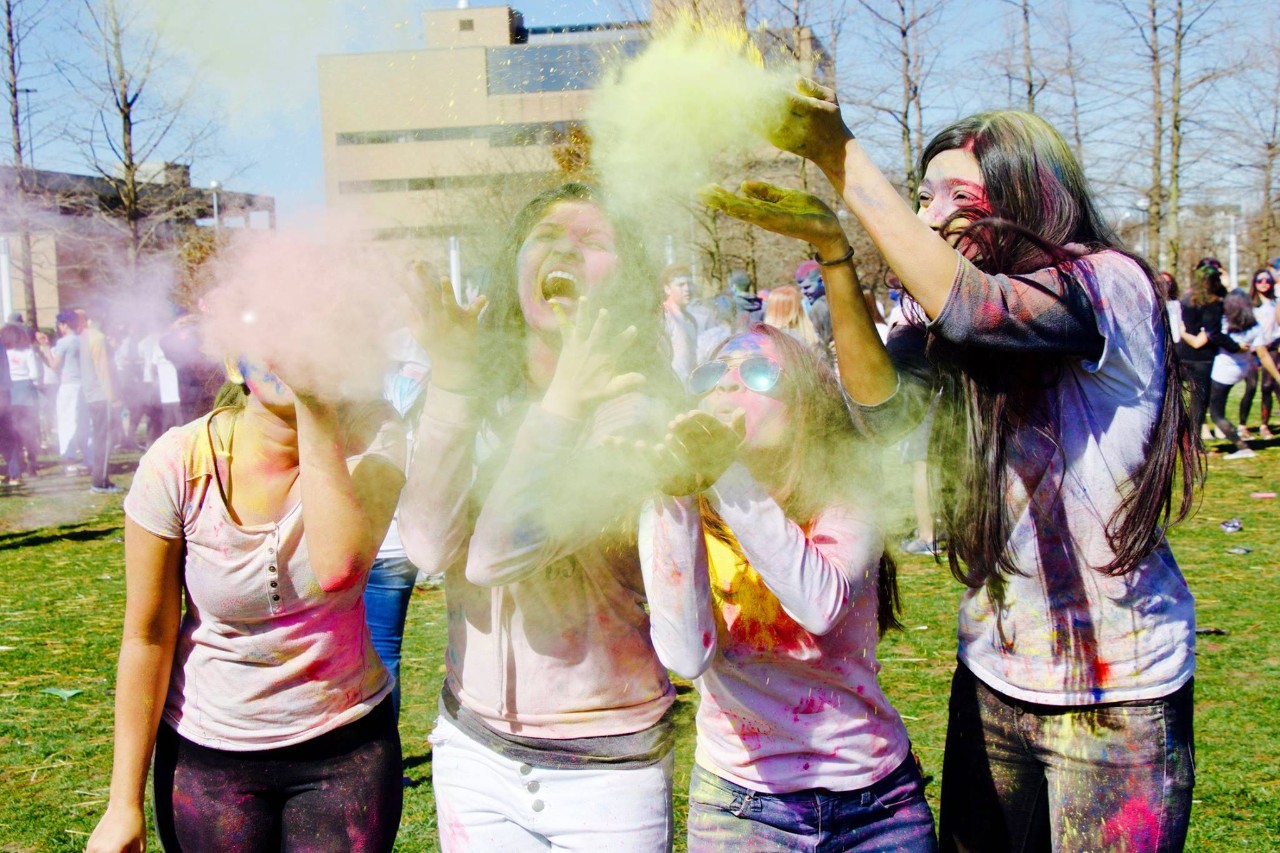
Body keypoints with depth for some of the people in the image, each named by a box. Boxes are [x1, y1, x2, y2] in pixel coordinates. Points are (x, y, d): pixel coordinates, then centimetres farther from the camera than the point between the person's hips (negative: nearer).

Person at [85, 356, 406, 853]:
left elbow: (340, 569, -34)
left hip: (347, 743, 0)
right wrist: (125, 804, -4)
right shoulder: (178, 464, -15)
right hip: (209, 756, 0)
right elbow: (148, 637, -8)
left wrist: (316, 409, -33)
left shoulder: (370, 435, -16)